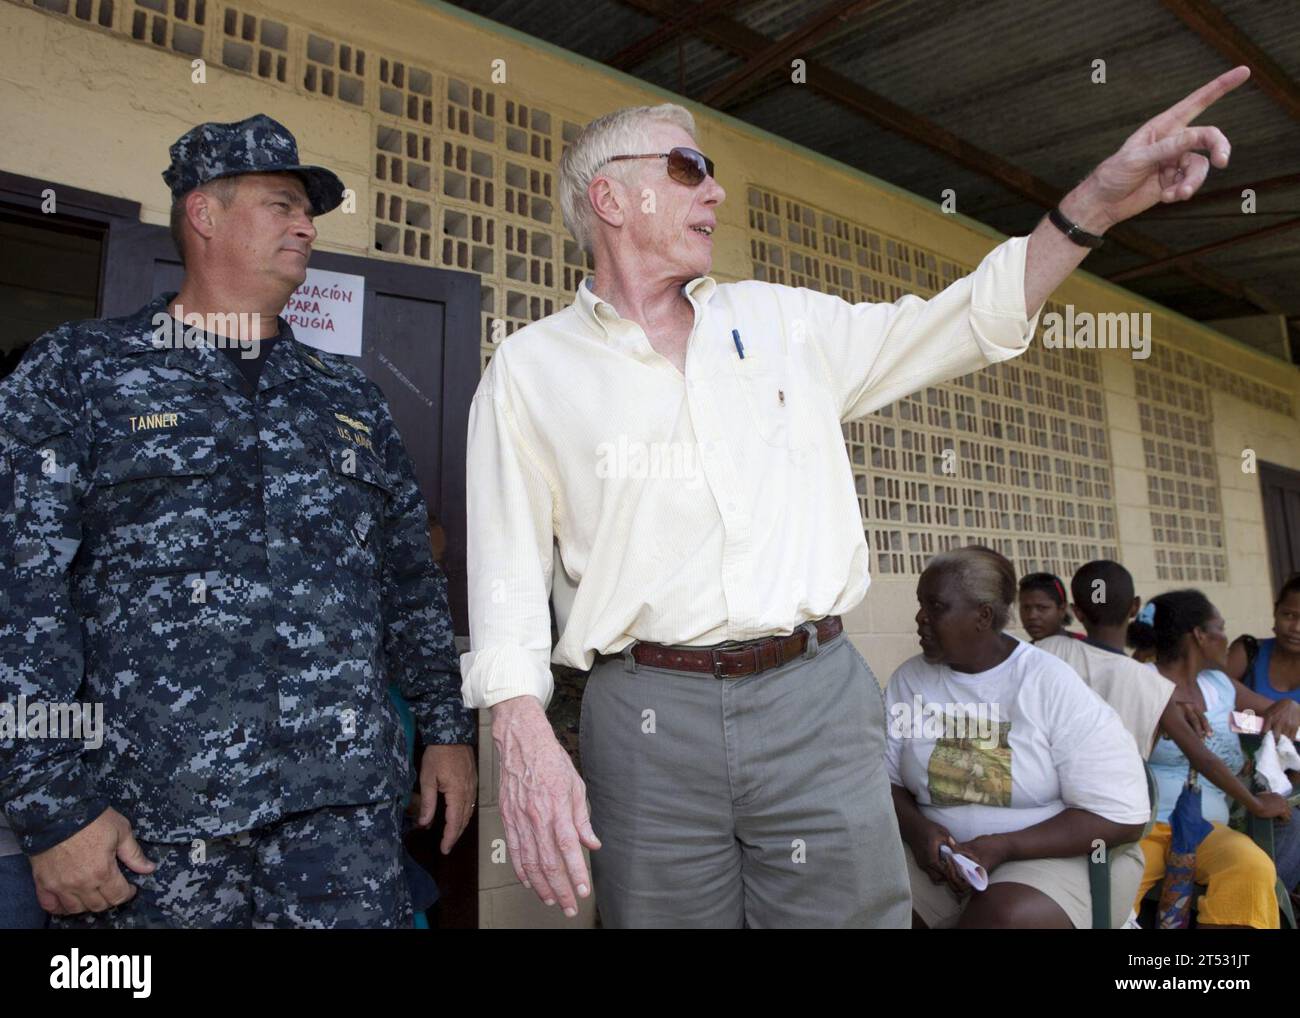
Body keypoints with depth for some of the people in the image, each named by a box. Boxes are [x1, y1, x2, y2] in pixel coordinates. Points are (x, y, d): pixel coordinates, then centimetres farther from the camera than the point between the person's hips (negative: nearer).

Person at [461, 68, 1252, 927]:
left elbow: (961, 328, 18)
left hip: (819, 698, 3)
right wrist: (525, 738, -15)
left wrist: (1101, 200, 9)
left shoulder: (784, 320, 14)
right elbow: (511, 569, -2)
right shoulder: (530, 368, 4)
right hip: (649, 718, -2)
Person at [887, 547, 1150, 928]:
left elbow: (1120, 816, -13)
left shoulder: (1055, 685, -12)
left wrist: (1002, 847, -21)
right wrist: (916, 829, -18)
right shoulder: (909, 679, 1)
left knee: (1002, 916, -34)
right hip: (940, 854, 3)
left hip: (1060, 855, -3)